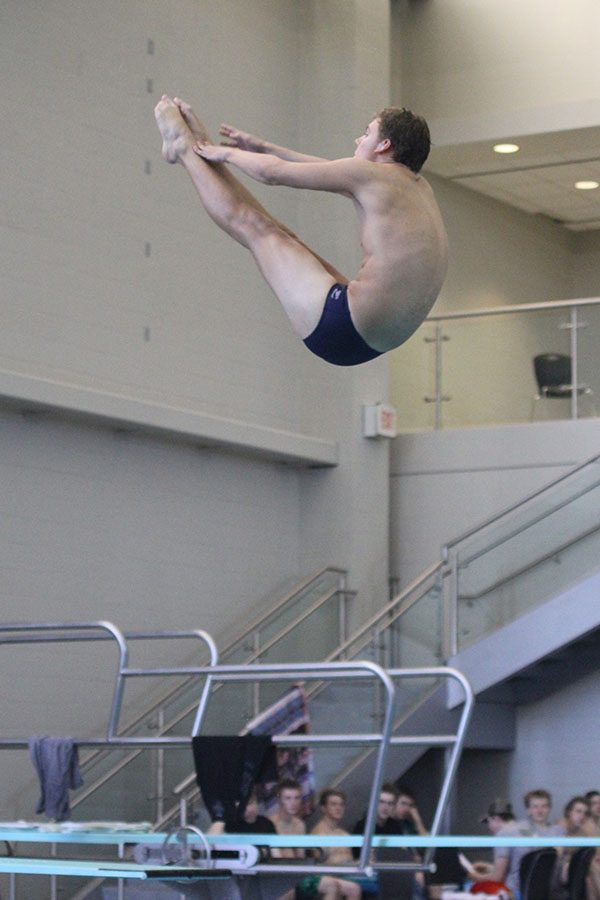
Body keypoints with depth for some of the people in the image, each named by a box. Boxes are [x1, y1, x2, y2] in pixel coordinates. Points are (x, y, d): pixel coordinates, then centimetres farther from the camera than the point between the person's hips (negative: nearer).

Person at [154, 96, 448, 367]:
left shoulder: (373, 175, -10)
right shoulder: (417, 187, 15)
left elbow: (270, 172, -5)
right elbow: (329, 171, 30)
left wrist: (226, 153, 15)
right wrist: (263, 147, 35)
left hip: (344, 325, -8)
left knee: (252, 224, 7)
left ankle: (185, 148, 25)